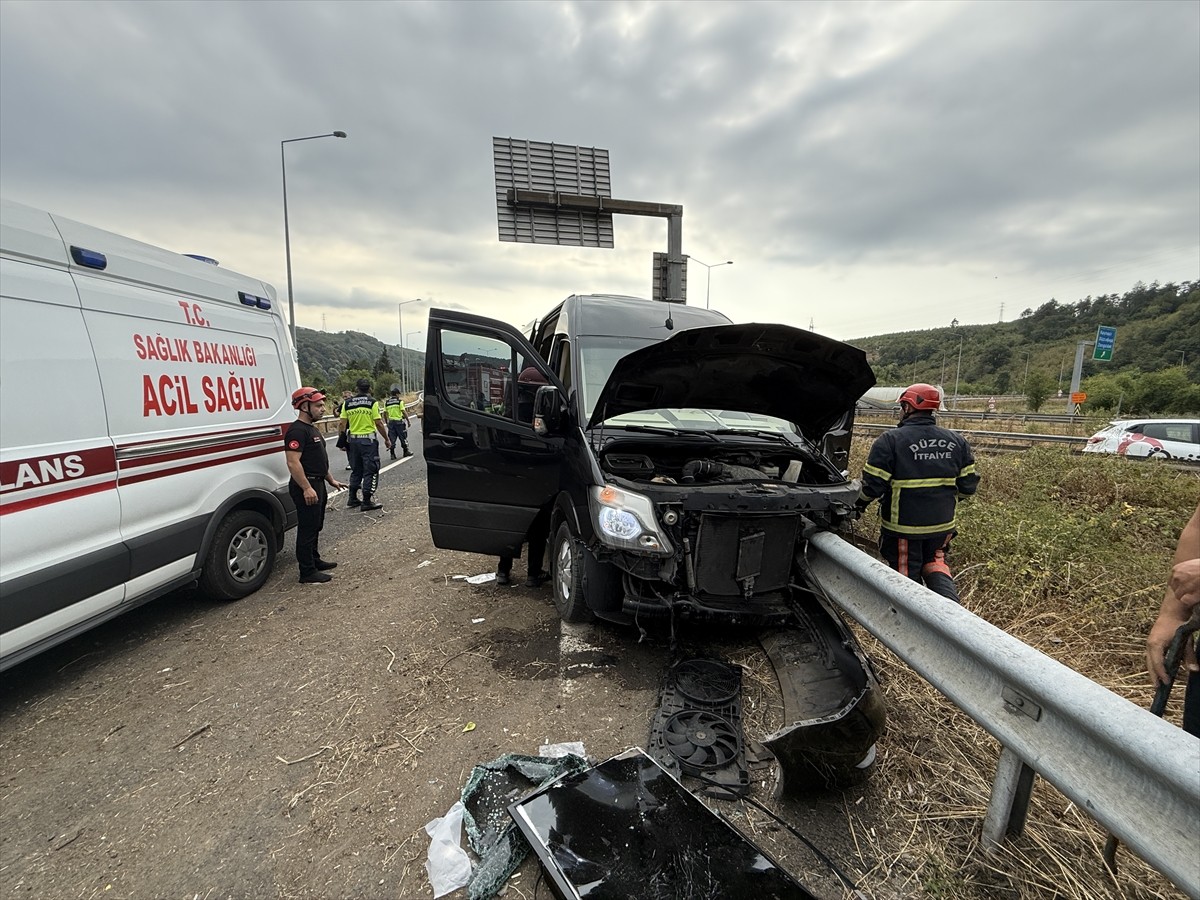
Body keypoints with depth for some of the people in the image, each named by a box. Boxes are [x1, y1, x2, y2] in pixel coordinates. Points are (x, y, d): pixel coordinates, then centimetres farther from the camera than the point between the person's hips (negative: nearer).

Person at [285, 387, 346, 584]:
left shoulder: (311, 429, 15)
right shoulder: (297, 431, -18)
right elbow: (293, 463, -25)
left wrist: (330, 479, 23)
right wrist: (307, 488, -28)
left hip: (317, 484, 11)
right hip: (306, 487, -11)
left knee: (315, 527, 21)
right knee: (307, 529, -4)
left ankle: (315, 560, 35)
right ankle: (307, 573, 4)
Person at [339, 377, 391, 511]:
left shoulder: (347, 403, 5)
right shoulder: (372, 402, -7)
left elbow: (342, 424, 3)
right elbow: (379, 424, -10)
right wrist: (387, 439, 0)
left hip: (353, 439, 5)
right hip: (368, 440, -5)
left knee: (356, 470, 18)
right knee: (370, 470, 1)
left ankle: (352, 499, 24)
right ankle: (367, 502, 0)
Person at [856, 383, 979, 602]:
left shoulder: (890, 440, -17)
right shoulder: (956, 441, 1)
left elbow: (873, 485, -18)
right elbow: (968, 485, 4)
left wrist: (860, 504, 2)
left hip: (903, 526, -5)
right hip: (942, 524, 5)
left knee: (907, 571, 13)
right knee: (934, 563, 25)